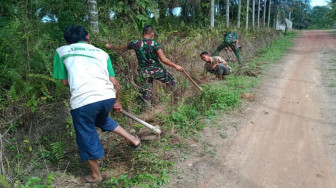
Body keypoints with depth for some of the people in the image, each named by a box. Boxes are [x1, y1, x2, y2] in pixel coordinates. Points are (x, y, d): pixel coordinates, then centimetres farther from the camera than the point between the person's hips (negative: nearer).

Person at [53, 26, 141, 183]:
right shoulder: (101, 53, 21)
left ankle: (95, 175, 39)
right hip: (108, 97, 4)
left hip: (83, 101, -3)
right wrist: (116, 101, 30)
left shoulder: (61, 51, 16)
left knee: (87, 138, 19)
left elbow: (65, 82, 17)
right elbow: (114, 83, 16)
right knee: (102, 120, 36)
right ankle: (133, 140, 38)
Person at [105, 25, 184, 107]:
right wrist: (175, 66, -12)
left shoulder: (135, 43, -4)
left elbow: (122, 48, 13)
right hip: (156, 70, -2)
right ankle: (177, 97, 34)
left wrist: (111, 47, 31)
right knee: (171, 81, 22)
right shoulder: (155, 44, -14)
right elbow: (163, 59, -20)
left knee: (146, 93, 14)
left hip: (144, 72, 3)